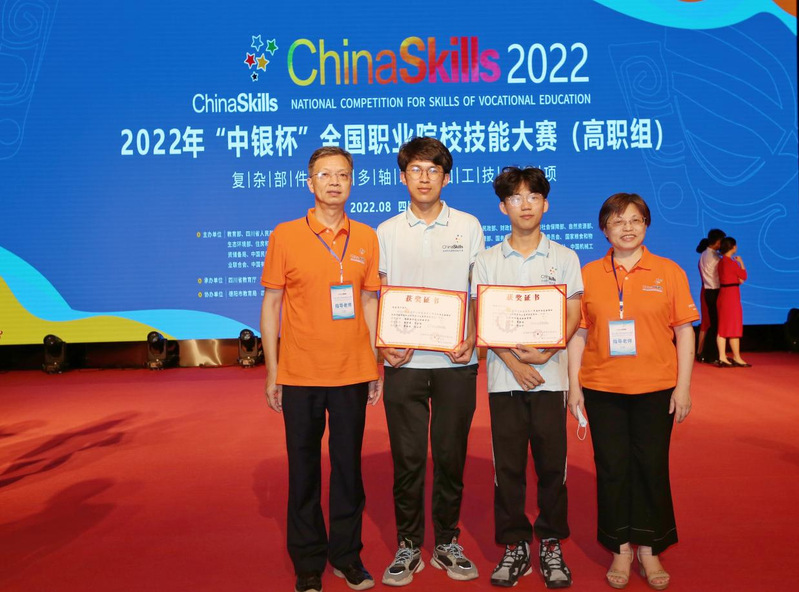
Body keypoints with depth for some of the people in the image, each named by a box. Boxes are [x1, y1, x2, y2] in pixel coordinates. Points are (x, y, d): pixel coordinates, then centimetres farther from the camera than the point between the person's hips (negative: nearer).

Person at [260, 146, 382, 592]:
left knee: (348, 465, 11)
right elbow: (271, 304, 1)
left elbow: (369, 302, 10)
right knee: (304, 470, 9)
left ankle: (346, 555, 29)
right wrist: (272, 371, -2)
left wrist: (376, 367, 8)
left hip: (352, 373, 2)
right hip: (300, 373, -1)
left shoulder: (366, 238, 5)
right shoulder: (285, 236, -1)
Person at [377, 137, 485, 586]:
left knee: (451, 455, 8)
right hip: (404, 362, 1)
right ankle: (409, 546, 21)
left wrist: (472, 338, -9)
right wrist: (384, 343, -8)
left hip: (455, 362, 0)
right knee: (407, 457, 6)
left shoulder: (468, 226, 6)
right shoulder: (387, 232, 8)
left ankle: (447, 543, 25)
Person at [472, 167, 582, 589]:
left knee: (552, 463, 4)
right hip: (504, 376, 0)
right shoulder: (487, 261, 6)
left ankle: (551, 544, 21)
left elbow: (573, 316, 2)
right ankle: (514, 546, 18)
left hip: (550, 375, 0)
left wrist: (545, 353, -14)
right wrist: (514, 362, -12)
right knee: (508, 465, 4)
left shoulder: (564, 258, 7)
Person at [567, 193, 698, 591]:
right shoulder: (588, 274, 2)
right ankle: (620, 549, 24)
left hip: (655, 389, 0)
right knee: (612, 467, 8)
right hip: (602, 389, 1)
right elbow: (578, 333, 3)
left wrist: (683, 388, -3)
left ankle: (649, 550, 26)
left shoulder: (668, 272, 1)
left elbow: (684, 331, 1)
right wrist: (574, 386, -1)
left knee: (652, 466, 8)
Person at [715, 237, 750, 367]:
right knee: (734, 327, 0)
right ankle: (737, 358, 8)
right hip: (732, 294, -9)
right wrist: (741, 262, 7)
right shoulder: (731, 262, -16)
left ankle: (722, 358, 8)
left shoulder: (721, 262, 11)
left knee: (723, 328, 7)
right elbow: (744, 276, -3)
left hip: (723, 294, 9)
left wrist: (737, 279, 3)